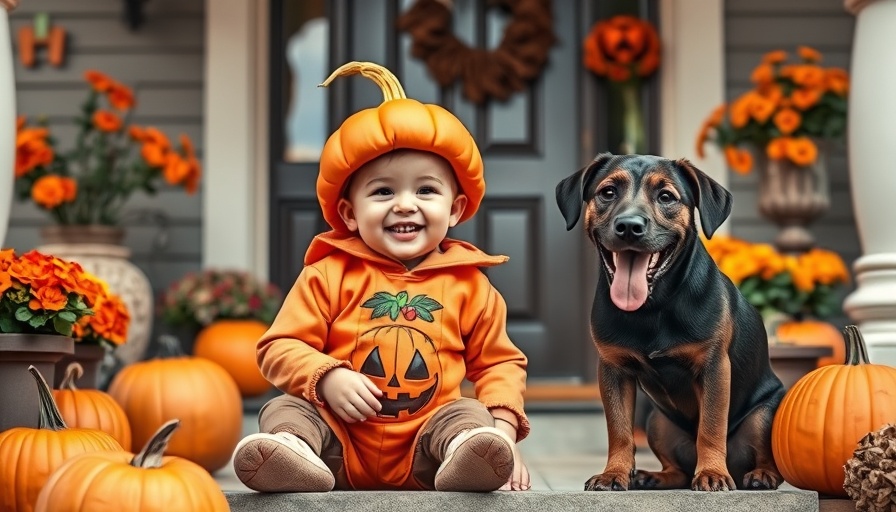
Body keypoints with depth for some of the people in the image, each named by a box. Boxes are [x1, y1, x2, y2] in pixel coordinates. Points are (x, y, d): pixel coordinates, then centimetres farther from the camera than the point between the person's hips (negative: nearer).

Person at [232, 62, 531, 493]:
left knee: (468, 414, -25)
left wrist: (503, 426, -3)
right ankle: (294, 450, -54)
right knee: (285, 408, -22)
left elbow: (498, 362, 15)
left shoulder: (468, 284, 9)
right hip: (342, 444, 0)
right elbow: (279, 347, 2)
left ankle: (466, 458, -56)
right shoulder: (329, 274, 4)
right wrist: (327, 378, -18)